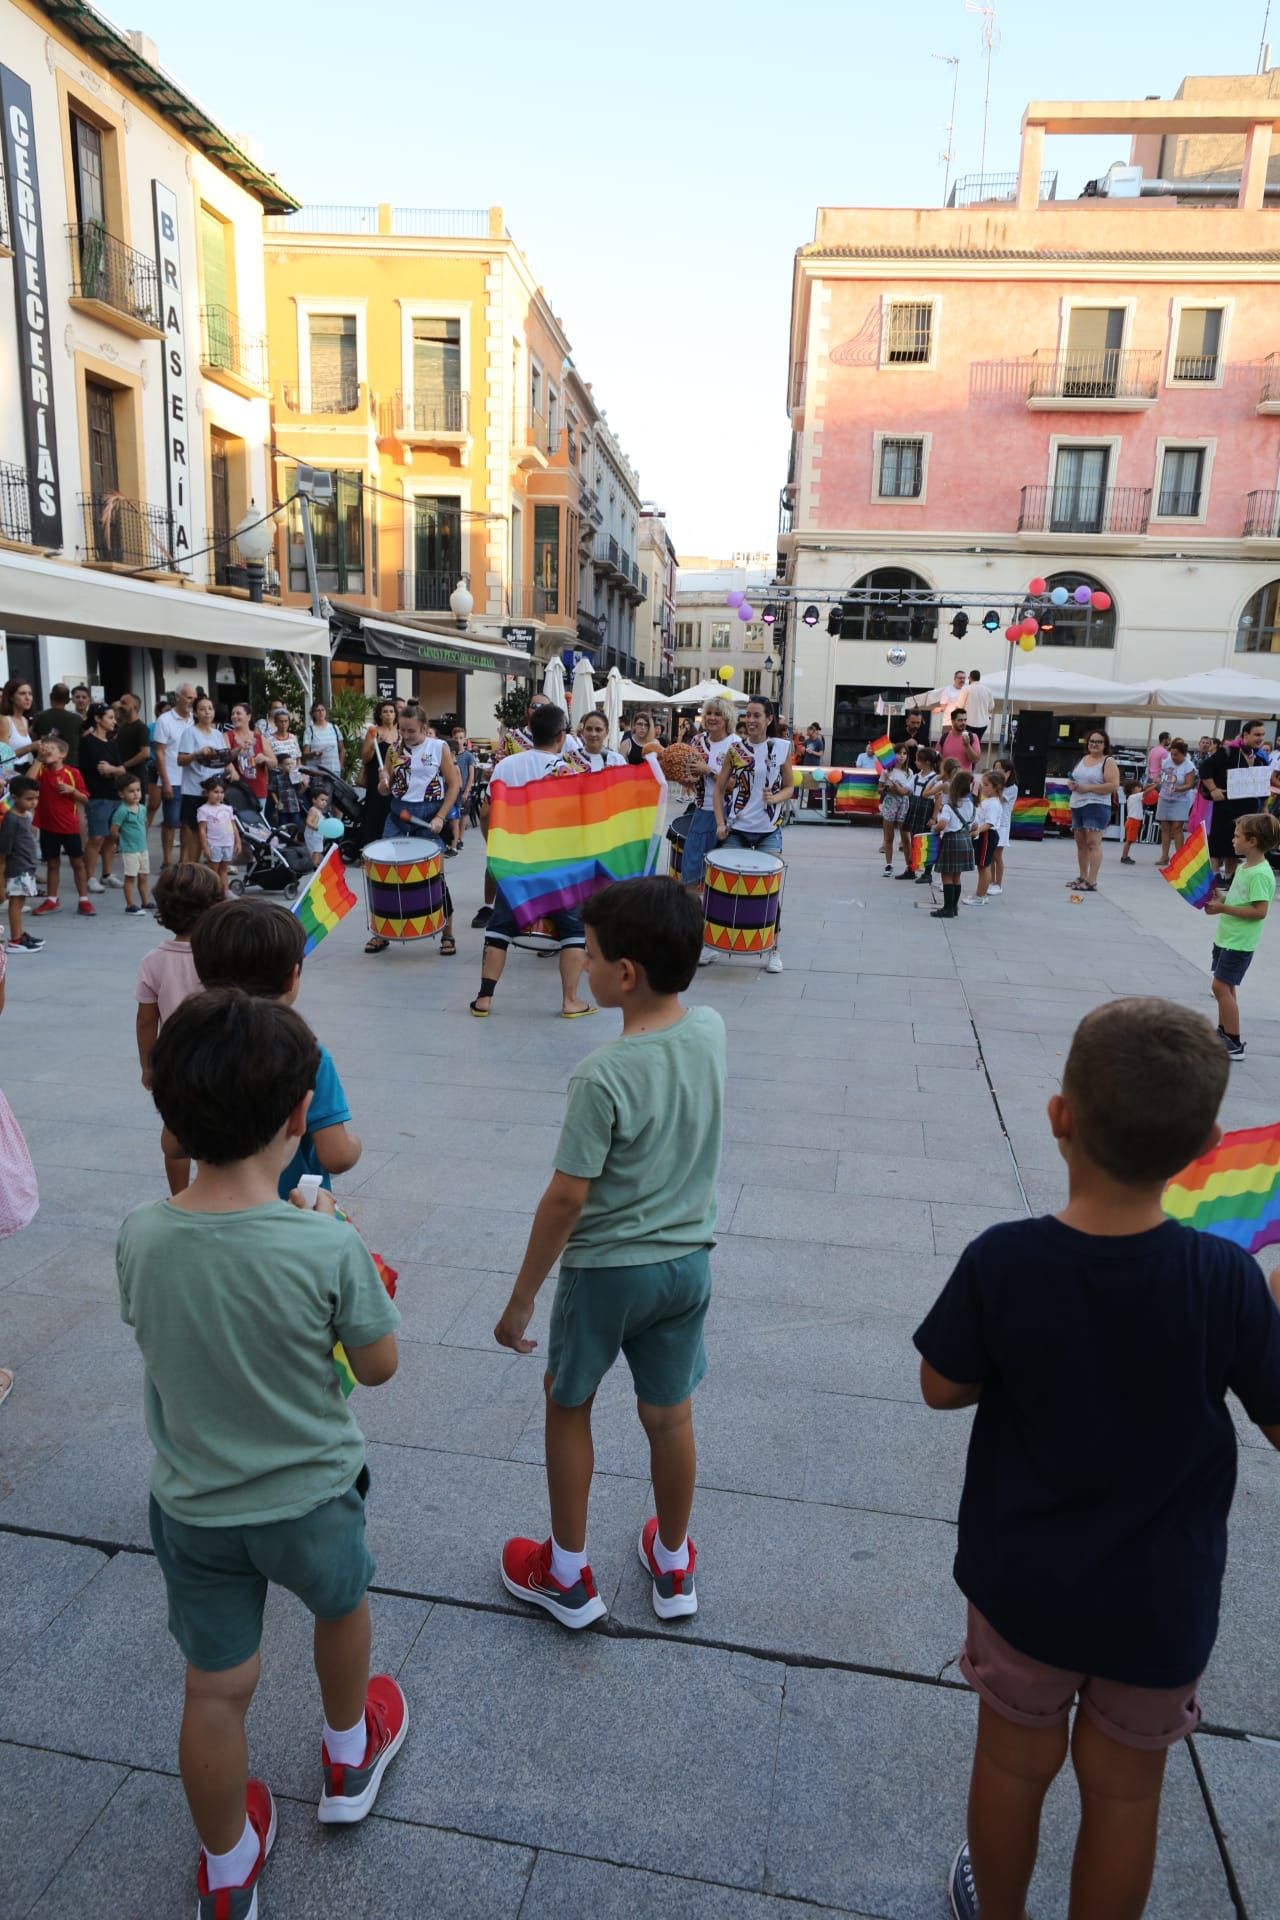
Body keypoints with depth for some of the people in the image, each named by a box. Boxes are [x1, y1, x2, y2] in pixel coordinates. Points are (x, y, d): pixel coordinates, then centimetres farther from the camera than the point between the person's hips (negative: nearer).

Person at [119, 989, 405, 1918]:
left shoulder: (139, 1238, -20)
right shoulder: (330, 1247, -30)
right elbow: (379, 1365, -15)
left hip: (193, 1507, 2)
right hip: (311, 1499, -2)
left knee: (216, 1689, 20)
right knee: (342, 1607, 29)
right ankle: (350, 1758, 56)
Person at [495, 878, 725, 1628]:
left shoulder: (604, 1075, -27)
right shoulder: (712, 1031, -11)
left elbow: (565, 1199, -22)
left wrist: (522, 1298, -11)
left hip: (605, 1269, -5)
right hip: (689, 1262, 5)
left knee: (569, 1405, 19)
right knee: (670, 1416, 22)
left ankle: (569, 1577, 34)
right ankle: (674, 1568, 41)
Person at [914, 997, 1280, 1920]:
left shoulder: (1001, 1262, -25)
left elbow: (942, 1388, -11)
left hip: (1023, 1583, 1)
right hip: (1161, 1602, 0)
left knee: (1015, 1760, 25)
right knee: (1124, 1787, 23)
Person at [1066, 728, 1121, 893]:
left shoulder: (1108, 762, -5)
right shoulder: (1082, 760, 17)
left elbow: (1114, 785, -14)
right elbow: (1074, 778, 27)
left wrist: (1088, 788, -17)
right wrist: (1072, 785, 1)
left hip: (1096, 806, -8)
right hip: (1077, 806, 8)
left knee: (1093, 843, -13)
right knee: (1080, 843, 12)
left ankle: (1092, 882, -15)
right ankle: (1082, 877, 22)